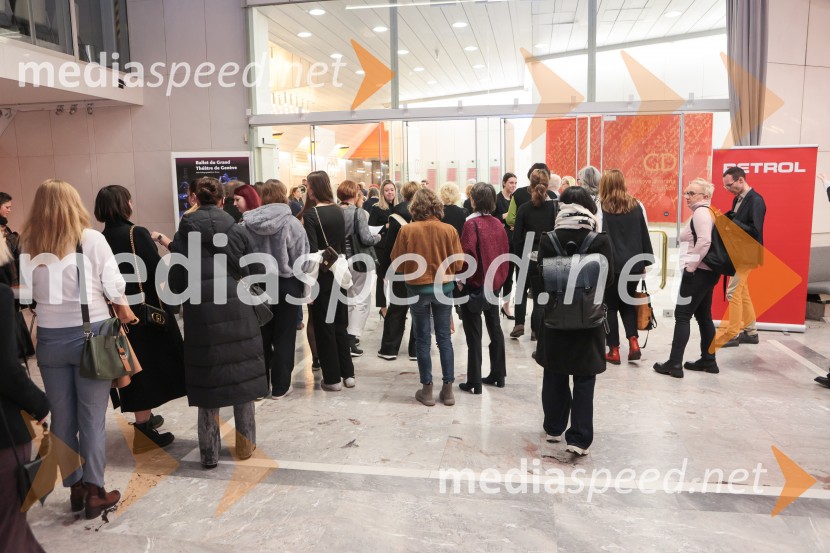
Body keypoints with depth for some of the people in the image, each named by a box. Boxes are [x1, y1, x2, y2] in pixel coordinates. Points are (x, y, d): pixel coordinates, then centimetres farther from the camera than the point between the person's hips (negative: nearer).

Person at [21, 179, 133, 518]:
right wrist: (125, 314, 12)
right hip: (91, 333, -2)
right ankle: (94, 492, 11)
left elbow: (26, 294, -2)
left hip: (50, 337, 3)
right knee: (92, 417, 5)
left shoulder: (29, 245, 1)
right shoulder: (91, 239, -6)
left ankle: (75, 488, 24)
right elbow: (113, 287, -5)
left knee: (62, 417, 13)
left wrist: (50, 303, 14)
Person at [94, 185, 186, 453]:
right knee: (150, 363, 5)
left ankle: (143, 418, 29)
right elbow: (157, 271, -19)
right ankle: (144, 425, 8)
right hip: (147, 309, -6)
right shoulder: (137, 234, -14)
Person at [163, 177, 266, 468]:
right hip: (236, 312, 1)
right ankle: (245, 444, 21)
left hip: (201, 316, 0)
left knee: (207, 380, 7)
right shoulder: (237, 231, 0)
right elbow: (247, 271, 5)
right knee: (241, 376, 11)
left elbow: (177, 283, -1)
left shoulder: (184, 235, -2)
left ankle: (209, 452, 15)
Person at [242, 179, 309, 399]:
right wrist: (306, 287, 1)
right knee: (284, 336, 7)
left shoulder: (248, 224, -5)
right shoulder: (291, 223, -11)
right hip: (286, 284, -2)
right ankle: (280, 386, 12)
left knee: (262, 335, 13)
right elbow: (301, 258, -9)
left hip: (258, 284, 2)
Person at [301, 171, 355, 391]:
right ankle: (348, 374, 20)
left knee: (324, 327, 4)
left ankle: (332, 378, 11)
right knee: (340, 324, 14)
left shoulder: (310, 214, -14)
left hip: (321, 275, -6)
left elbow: (312, 251, -19)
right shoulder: (338, 211, 5)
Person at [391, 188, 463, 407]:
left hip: (417, 288, -1)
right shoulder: (449, 230, -9)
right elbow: (458, 264, -3)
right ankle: (448, 389, 16)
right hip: (444, 287, 2)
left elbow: (398, 264, -5)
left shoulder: (407, 230, -13)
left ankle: (427, 389, 15)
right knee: (444, 337, 11)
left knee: (423, 339, 9)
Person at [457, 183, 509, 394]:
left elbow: (468, 254, -21)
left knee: (474, 333, 0)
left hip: (475, 284, -6)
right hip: (494, 283, 6)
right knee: (494, 328, 16)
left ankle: (474, 382, 5)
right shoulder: (498, 224, 3)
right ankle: (498, 375, 26)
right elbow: (505, 252, 7)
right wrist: (499, 277, 15)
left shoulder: (472, 223, -15)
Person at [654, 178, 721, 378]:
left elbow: (704, 241, -25)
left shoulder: (701, 212, -12)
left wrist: (690, 266, -20)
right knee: (703, 316, 14)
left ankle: (674, 364, -5)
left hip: (698, 272, -10)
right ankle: (709, 361, 21)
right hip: (706, 271, 10)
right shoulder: (706, 212, 18)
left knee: (682, 315, -7)